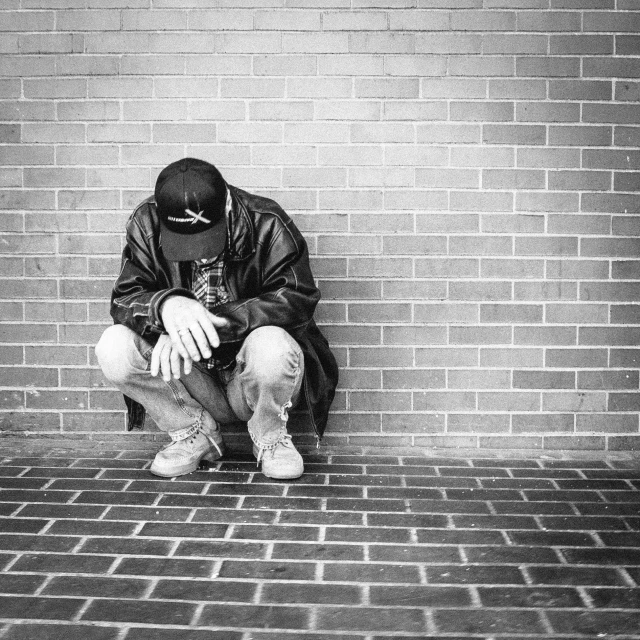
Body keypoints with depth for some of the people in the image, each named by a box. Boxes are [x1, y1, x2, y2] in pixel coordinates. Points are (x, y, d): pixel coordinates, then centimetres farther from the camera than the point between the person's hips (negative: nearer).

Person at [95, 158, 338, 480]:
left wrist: (208, 321, -34)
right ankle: (194, 433, 1)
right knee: (113, 347, -23)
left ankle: (270, 438, -2)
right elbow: (123, 300, -13)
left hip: (249, 378, -2)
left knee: (272, 346, -37)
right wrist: (166, 304, -38)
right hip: (189, 382, 3)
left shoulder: (266, 224, -16)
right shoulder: (146, 224, -8)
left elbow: (297, 299, -24)